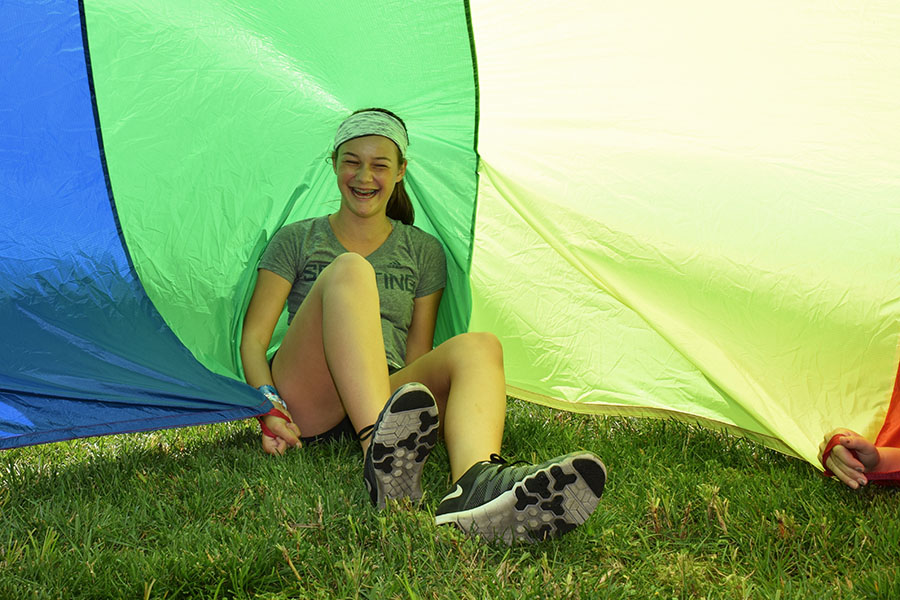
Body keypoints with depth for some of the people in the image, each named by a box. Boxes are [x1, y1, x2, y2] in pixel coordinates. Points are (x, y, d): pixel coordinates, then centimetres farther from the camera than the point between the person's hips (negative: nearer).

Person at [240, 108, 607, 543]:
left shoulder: (423, 252, 19)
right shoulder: (298, 240, 15)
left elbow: (418, 355, 15)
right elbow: (253, 338, 7)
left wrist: (417, 395, -7)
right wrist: (268, 408, -11)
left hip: (388, 398, 2)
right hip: (305, 407, -2)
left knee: (478, 347, -27)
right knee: (349, 271, -28)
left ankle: (472, 487, -60)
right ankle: (381, 459, -53)